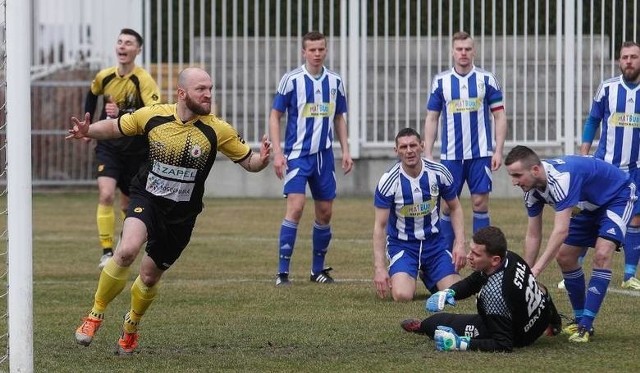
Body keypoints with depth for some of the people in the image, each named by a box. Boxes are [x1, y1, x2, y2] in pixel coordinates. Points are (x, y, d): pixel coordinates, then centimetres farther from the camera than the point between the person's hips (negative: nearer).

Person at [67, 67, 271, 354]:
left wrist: (262, 160, -27)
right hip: (146, 200, -1)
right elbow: (115, 127, 4)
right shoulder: (153, 116, -10)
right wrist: (87, 131, -15)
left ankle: (131, 325, 44)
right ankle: (95, 315, -11)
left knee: (150, 276, 12)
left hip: (182, 215, 1)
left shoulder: (218, 131, -12)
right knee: (127, 250, -29)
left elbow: (248, 161, -4)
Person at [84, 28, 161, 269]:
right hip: (108, 146, 1)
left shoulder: (144, 81, -17)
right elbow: (91, 95, 20)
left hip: (136, 149, -1)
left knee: (128, 205, 12)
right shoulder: (104, 77, -5)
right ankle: (107, 253, -20)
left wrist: (121, 114, -38)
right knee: (106, 195, -20)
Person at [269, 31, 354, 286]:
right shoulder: (291, 80, -6)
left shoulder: (335, 81, 7)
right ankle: (282, 272, -13)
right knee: (295, 207, -17)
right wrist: (277, 152, -11)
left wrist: (346, 150, 9)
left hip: (324, 155, 5)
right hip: (297, 154, -5)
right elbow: (275, 116, -3)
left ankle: (318, 270, 21)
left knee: (325, 212, 7)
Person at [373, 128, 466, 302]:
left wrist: (460, 243, -6)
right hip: (401, 244, -3)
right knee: (402, 295, -25)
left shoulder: (438, 173, -10)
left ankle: (427, 277, 23)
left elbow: (455, 208, 6)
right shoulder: (389, 181, -17)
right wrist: (379, 267, -19)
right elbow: (380, 226, -13)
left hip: (434, 241, 3)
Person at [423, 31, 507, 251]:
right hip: (450, 155, 1)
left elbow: (500, 116, 2)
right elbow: (431, 119, 8)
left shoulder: (487, 80, 1)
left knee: (480, 203, -3)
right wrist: (428, 154, 1)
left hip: (480, 154, -1)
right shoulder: (440, 81, 5)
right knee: (448, 205, 3)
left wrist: (498, 150, -6)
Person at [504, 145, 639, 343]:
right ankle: (579, 319, 18)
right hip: (590, 206, 9)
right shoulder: (532, 190, -13)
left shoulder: (561, 178, -40)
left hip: (618, 198, -9)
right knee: (565, 257, 4)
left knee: (602, 254, -24)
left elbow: (561, 231, -45)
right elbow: (533, 236, -4)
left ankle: (586, 326, -23)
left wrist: (536, 270, -46)